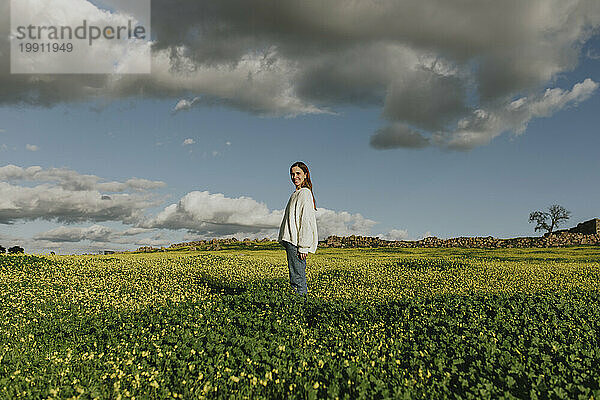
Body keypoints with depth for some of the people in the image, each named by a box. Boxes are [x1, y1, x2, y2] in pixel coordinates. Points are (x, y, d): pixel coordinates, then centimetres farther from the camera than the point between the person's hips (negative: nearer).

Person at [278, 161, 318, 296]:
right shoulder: (296, 194, 20)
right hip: (291, 241, 10)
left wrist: (303, 247, -19)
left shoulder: (305, 193, -10)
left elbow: (307, 221, -16)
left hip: (297, 242, -10)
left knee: (297, 277, -10)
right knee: (297, 275, 10)